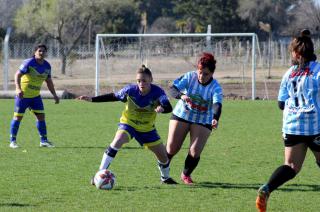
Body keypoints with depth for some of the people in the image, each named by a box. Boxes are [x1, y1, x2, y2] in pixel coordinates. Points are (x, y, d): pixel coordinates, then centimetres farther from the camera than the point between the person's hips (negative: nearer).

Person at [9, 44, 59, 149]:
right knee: (18, 117, -2)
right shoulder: (29, 63, -16)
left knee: (41, 116, 1)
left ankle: (43, 140, 9)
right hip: (23, 95, -6)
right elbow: (17, 75, -20)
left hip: (35, 95, 6)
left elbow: (49, 81, 16)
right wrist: (18, 89, -34)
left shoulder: (47, 66, 3)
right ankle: (13, 141, 6)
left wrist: (54, 95, 12)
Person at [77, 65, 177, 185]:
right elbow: (114, 97, -8)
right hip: (128, 123, -1)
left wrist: (162, 108, -61)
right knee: (118, 141, -31)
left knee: (163, 155, 7)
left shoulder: (157, 92, -26)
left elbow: (169, 107, -37)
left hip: (147, 128, 2)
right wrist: (92, 99, -13)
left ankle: (165, 178, 40)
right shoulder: (130, 90, -23)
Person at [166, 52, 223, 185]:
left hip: (203, 121, -1)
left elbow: (217, 104, -35)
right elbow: (173, 89, -23)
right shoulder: (189, 77, -14)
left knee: (195, 152, -10)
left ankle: (186, 175, 19)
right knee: (172, 148, 1)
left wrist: (215, 119, -55)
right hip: (181, 115, 1)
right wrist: (181, 96, -46)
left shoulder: (215, 87, -18)